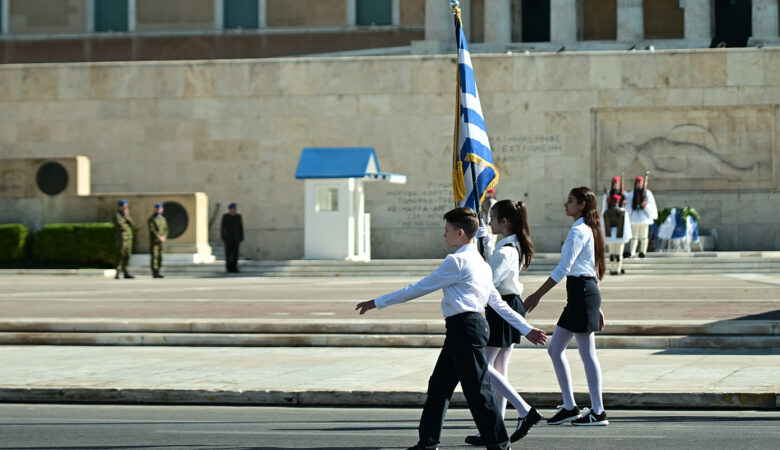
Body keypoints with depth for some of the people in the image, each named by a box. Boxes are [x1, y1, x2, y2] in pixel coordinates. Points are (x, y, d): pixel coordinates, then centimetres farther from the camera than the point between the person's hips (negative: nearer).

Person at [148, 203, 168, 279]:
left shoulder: (163, 219, 16)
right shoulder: (151, 219, -3)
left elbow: (165, 229, 11)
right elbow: (152, 230, -12)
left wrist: (164, 237, -7)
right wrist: (159, 237, -18)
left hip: (161, 241, 6)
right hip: (154, 241, -6)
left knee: (160, 256, 4)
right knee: (154, 256, -9)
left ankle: (157, 272, 7)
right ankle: (154, 273, -10)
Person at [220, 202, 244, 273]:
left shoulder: (238, 216, 5)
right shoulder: (225, 217, -6)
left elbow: (241, 227, 8)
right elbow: (222, 228, -5)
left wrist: (241, 238, 4)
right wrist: (222, 239, -10)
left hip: (236, 238, 4)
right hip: (227, 237, -4)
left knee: (235, 253, 1)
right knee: (228, 253, -3)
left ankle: (234, 268, 5)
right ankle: (229, 268, 3)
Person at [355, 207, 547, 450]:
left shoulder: (457, 261, -12)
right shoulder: (479, 262, 18)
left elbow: (420, 288, -9)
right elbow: (498, 302, 19)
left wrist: (378, 302, -3)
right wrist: (526, 329, 23)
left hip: (464, 328, -10)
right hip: (460, 331, 10)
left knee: (477, 389, -5)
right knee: (439, 385, 13)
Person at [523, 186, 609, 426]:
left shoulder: (578, 231, -13)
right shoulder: (587, 230, 18)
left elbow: (563, 268, -19)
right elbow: (593, 271, 21)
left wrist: (537, 295, -18)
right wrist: (597, 307, 23)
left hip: (582, 291, -10)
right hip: (581, 292, 10)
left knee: (587, 353, -5)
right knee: (554, 349, 10)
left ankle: (598, 412, 1)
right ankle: (569, 407, 12)